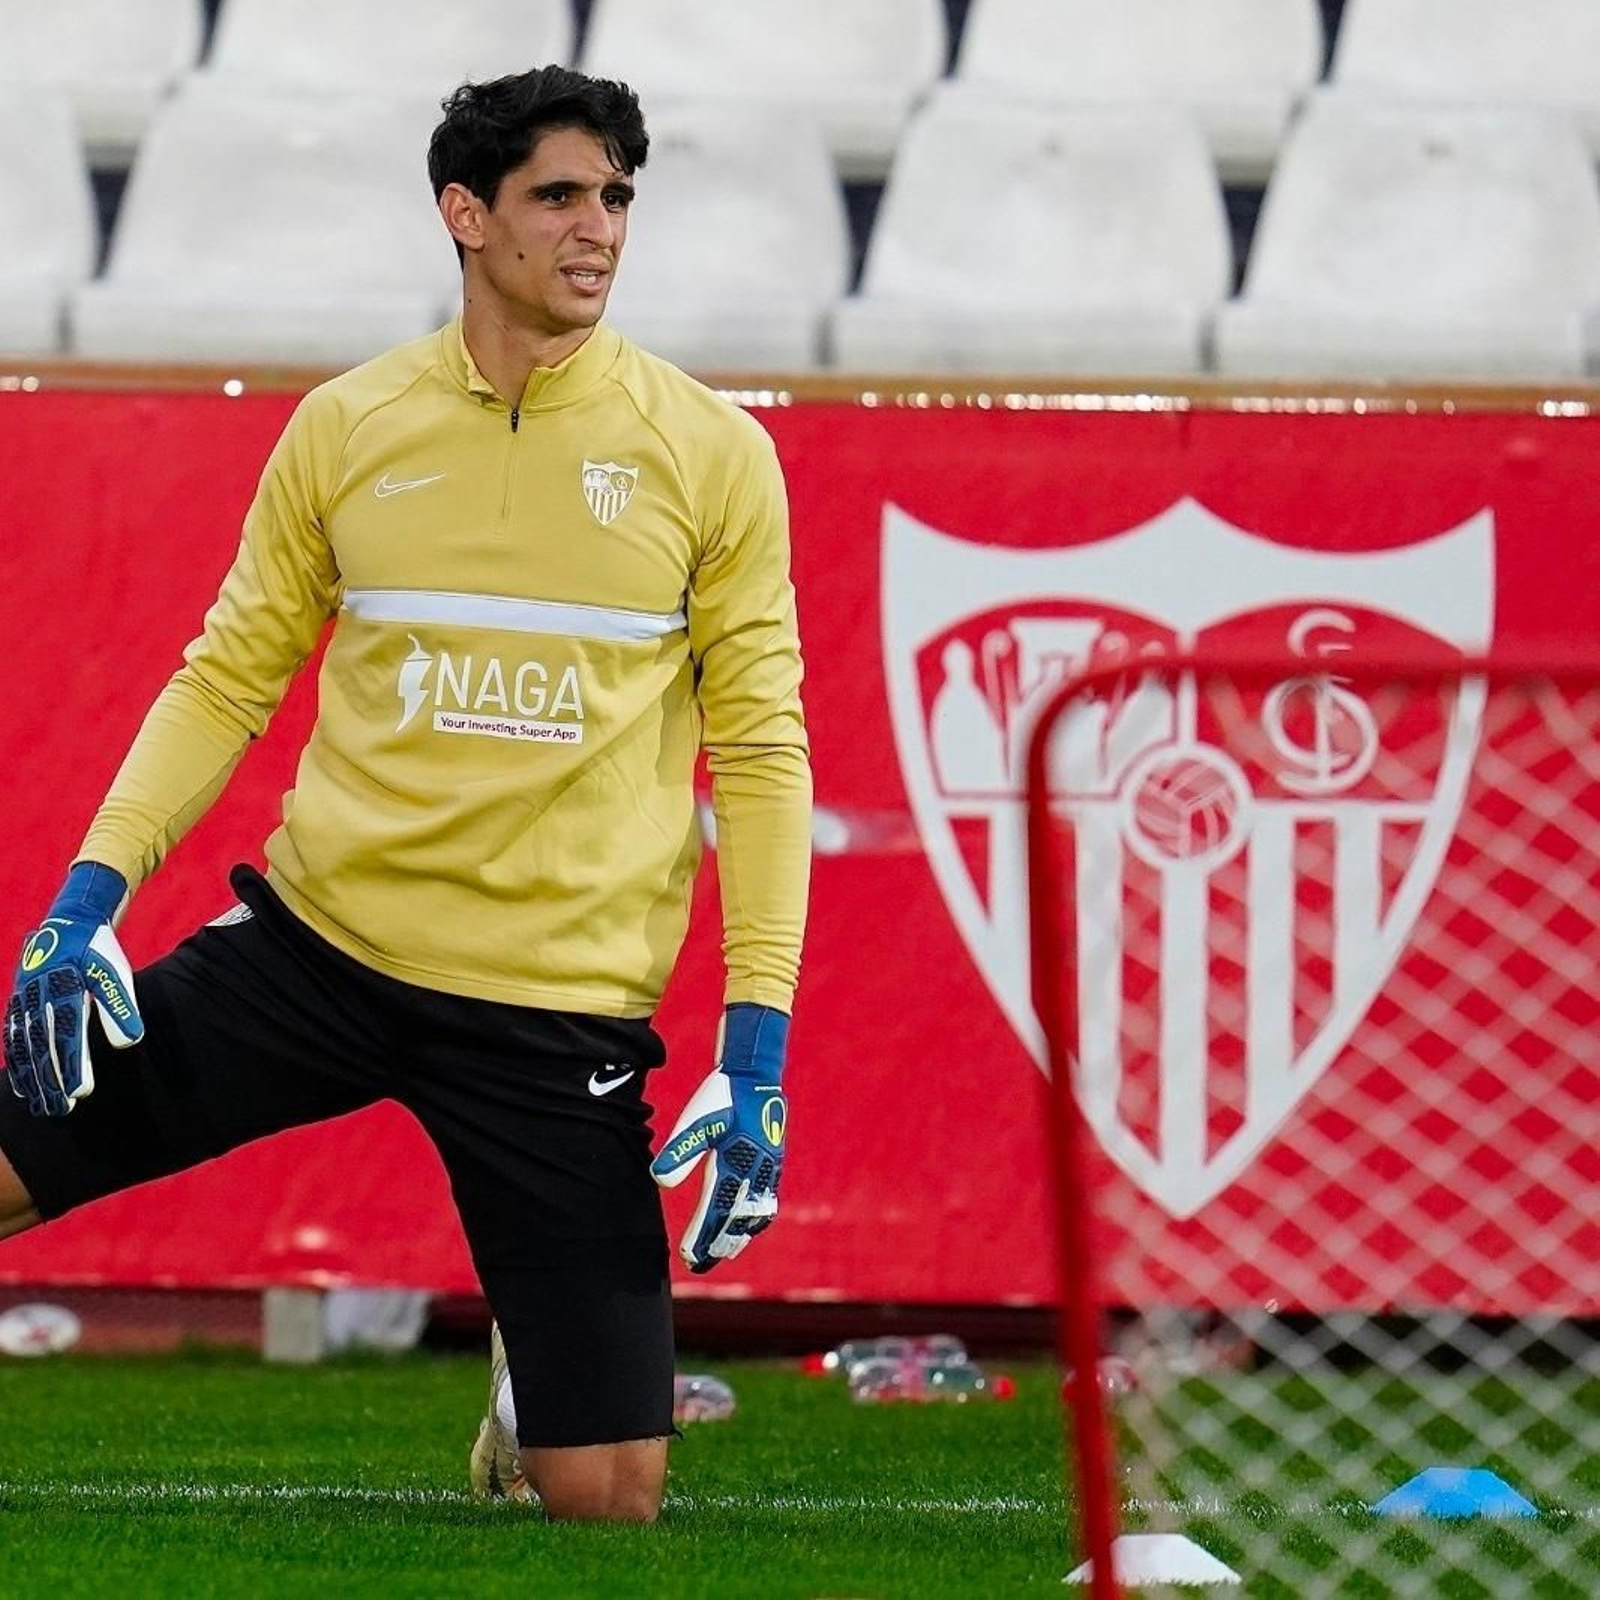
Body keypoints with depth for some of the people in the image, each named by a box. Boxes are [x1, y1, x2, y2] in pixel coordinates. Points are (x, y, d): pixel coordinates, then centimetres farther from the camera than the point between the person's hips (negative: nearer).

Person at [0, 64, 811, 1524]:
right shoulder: (344, 429, 4)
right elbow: (229, 678, 10)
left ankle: (533, 1431, 30)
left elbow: (759, 748, 1)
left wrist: (757, 1048, -6)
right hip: (317, 947, 2)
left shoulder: (712, 455, -1)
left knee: (607, 1497, -6)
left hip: (561, 1007, -2)